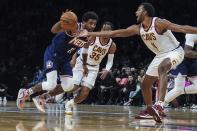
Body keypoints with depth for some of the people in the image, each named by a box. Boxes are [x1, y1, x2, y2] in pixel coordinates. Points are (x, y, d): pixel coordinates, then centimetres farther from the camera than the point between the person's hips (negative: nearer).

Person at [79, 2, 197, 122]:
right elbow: (113, 33, -1)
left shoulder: (159, 23, -25)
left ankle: (160, 105, -51)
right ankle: (150, 110, 30)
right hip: (161, 55, 9)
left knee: (161, 69, -38)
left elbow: (181, 28, -33)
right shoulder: (137, 29, -4)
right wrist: (90, 34, -2)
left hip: (175, 52, -9)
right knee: (146, 84, 12)